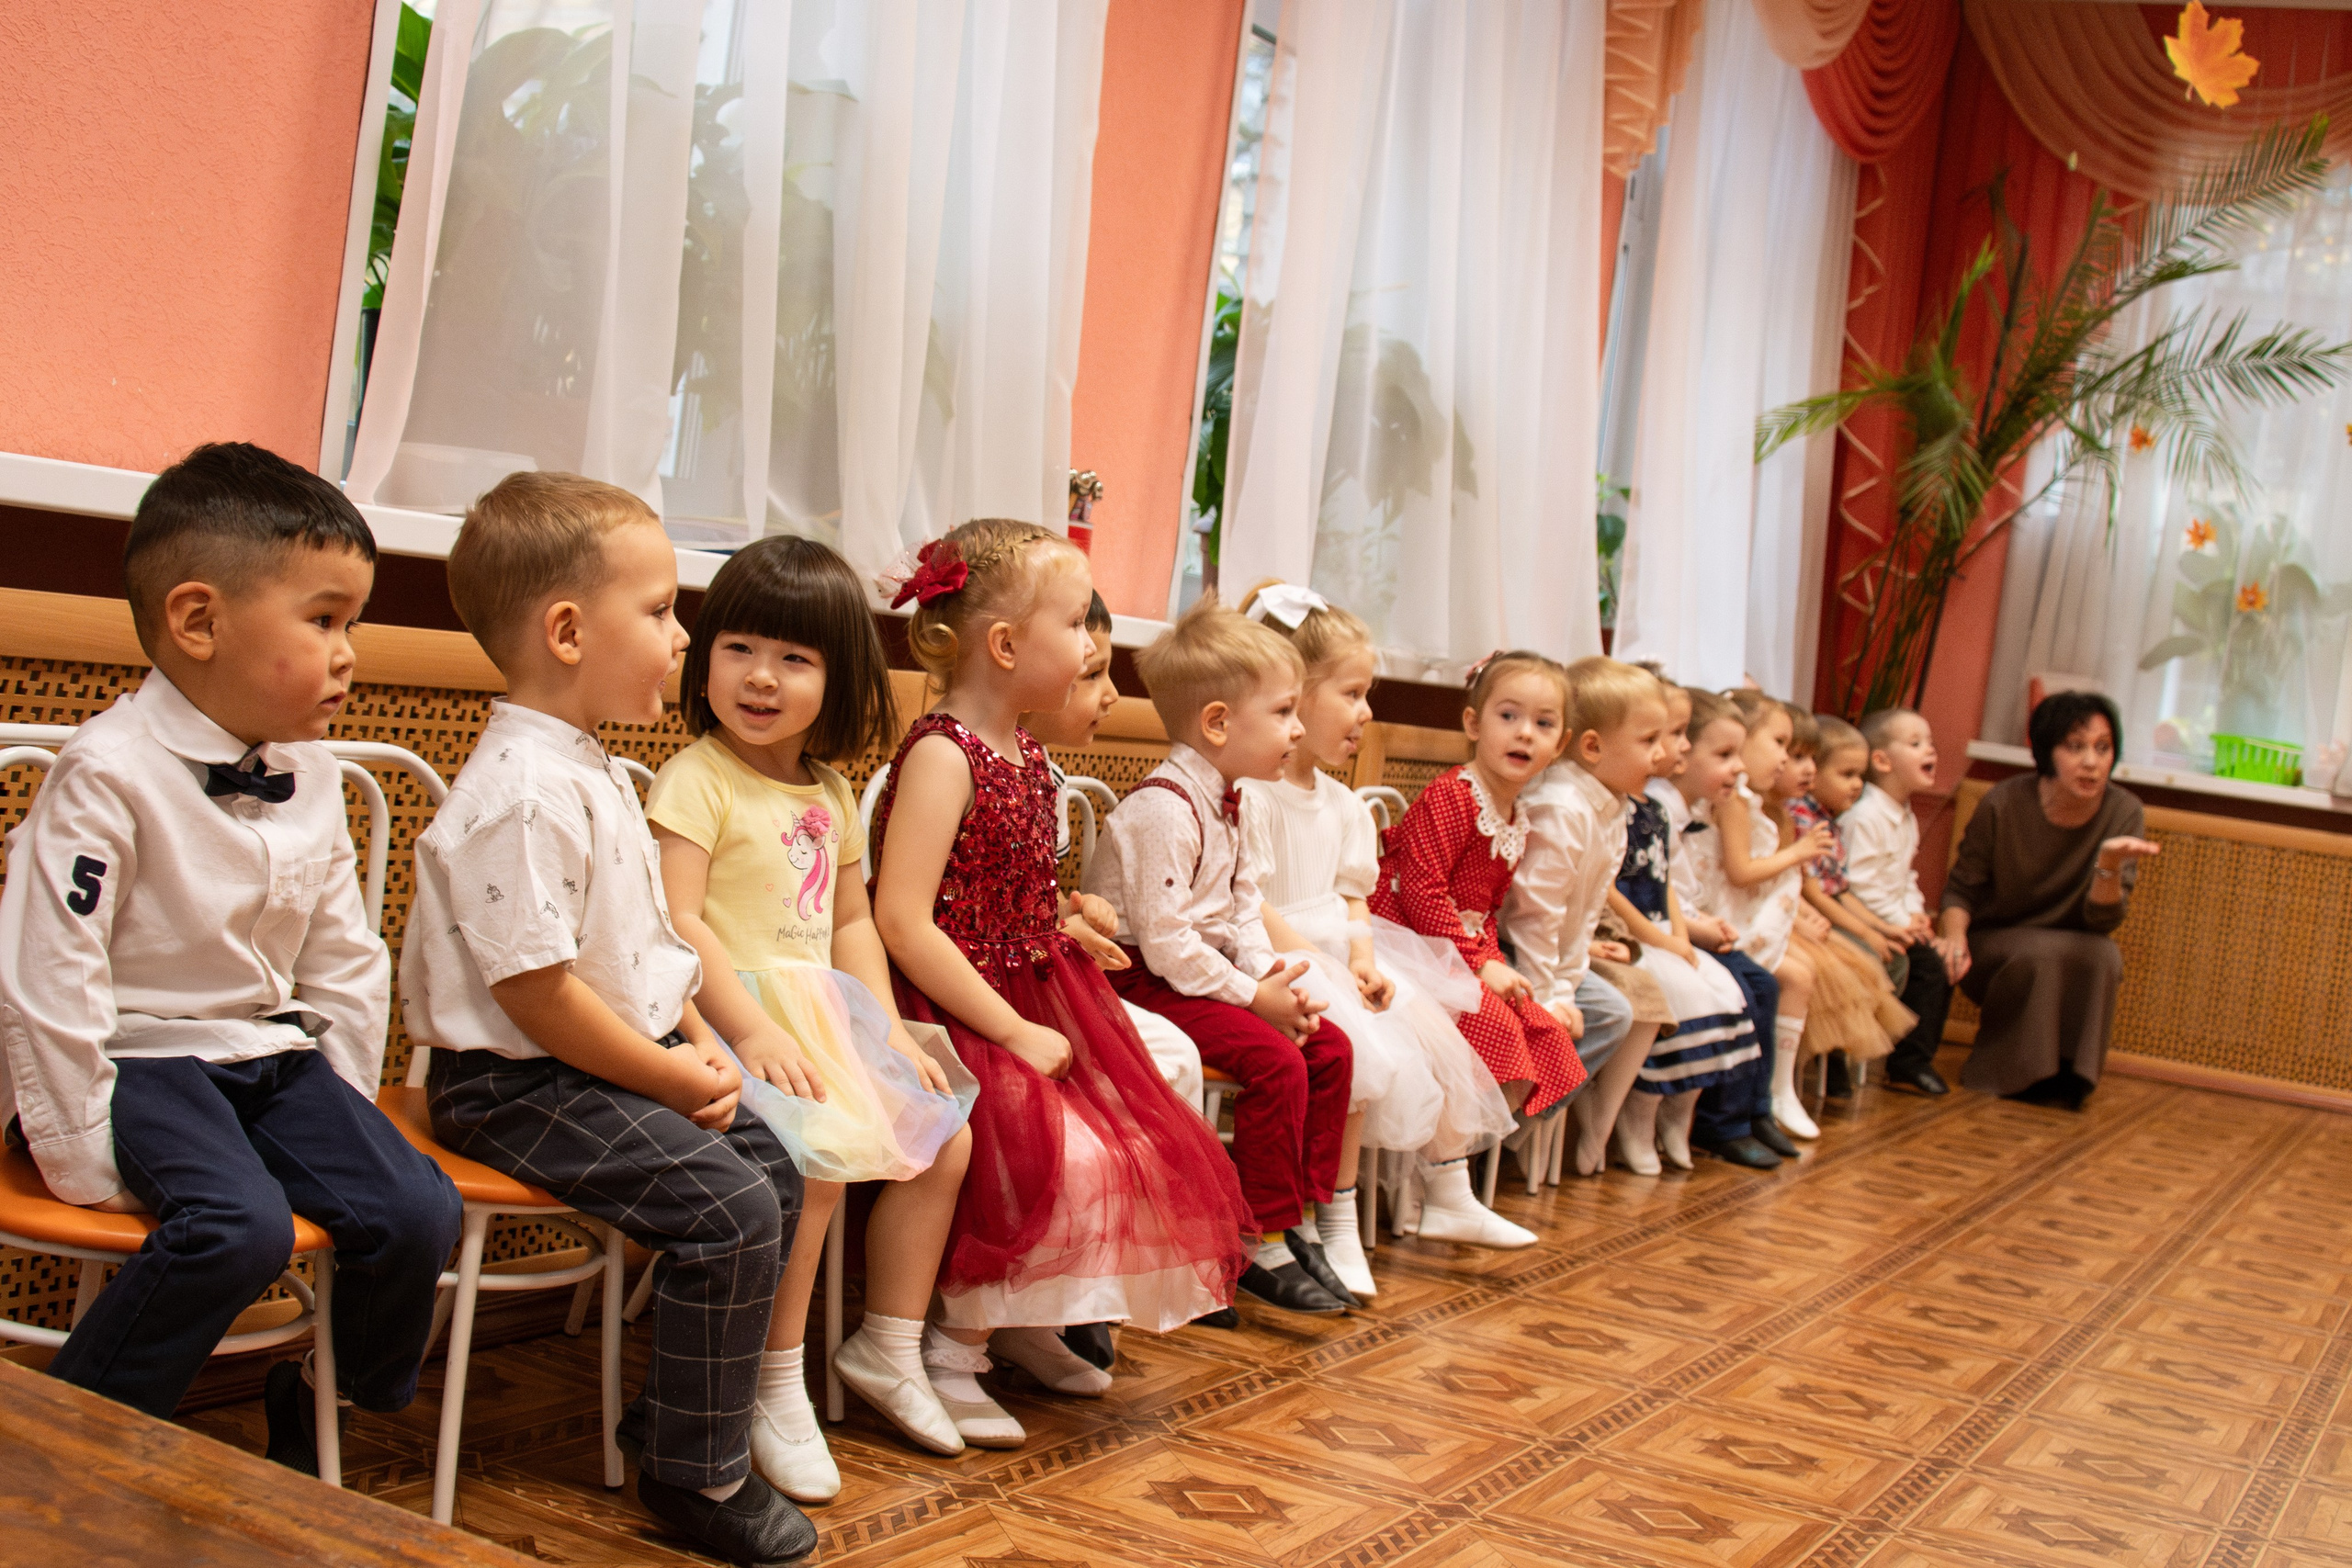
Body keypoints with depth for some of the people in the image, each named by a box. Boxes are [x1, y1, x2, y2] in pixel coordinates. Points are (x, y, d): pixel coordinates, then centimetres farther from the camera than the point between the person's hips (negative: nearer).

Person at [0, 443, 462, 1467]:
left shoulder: (311, 774, 5)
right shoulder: (108, 775, -18)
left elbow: (345, 958, 13)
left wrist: (345, 1117, 9)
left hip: (273, 1051, 7)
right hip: (141, 1057, -6)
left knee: (417, 1211, -12)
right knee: (238, 1227, -31)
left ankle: (317, 1415, 13)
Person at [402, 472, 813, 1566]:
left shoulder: (590, 771, 10)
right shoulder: (524, 797, -24)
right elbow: (531, 990, -25)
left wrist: (696, 1038, 5)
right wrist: (669, 1078, -17)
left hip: (625, 1057, 11)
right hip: (520, 1086, -11)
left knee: (772, 1170, 8)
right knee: (728, 1208, -18)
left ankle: (670, 1412, 22)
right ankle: (695, 1477, -1)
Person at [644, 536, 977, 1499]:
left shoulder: (831, 794, 13)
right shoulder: (696, 779, -10)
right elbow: (676, 923, -18)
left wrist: (888, 1027, 6)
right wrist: (752, 1028, -26)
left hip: (824, 1016, 8)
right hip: (734, 1017, -8)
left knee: (947, 1140, 5)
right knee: (815, 1157, -28)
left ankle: (887, 1348, 20)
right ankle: (776, 1392, -11)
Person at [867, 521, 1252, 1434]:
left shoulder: (1026, 755, 11)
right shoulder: (941, 756, -16)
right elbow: (902, 921, -23)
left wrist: (1071, 920, 7)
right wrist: (1013, 1031, -22)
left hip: (1032, 1000, 9)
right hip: (956, 1015, -9)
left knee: (1141, 1138, 3)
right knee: (1056, 1153, -24)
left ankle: (1029, 1322, 18)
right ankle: (953, 1345, -5)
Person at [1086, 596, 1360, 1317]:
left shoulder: (1227, 803, 11)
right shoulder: (1162, 808, -21)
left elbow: (1243, 906, 16)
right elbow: (1165, 940, -24)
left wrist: (1270, 975, -2)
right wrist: (1252, 995, -19)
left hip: (1201, 973, 10)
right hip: (1143, 980, -10)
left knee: (1332, 1048, 1)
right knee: (1275, 1061, -24)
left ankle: (1302, 1217, 9)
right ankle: (1263, 1244, -11)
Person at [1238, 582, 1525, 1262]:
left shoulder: (1341, 804, 15)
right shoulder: (1247, 792, -15)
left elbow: (1352, 897, 16)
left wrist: (1365, 960, -3)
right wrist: (1320, 969, -21)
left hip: (1341, 956, 9)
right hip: (1277, 959, -9)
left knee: (1440, 1034, 2)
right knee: (1361, 1051, -29)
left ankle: (1448, 1197, 18)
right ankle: (1338, 1230, -18)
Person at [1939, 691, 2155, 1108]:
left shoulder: (2124, 813, -12)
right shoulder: (2002, 805, -16)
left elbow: (2103, 921, -17)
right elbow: (1962, 888, -4)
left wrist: (2111, 864, -37)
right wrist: (1955, 938, -25)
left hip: (2071, 954, 2)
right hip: (1993, 948, -2)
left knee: (2104, 958, -30)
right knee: (2040, 954, -33)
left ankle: (2066, 1076, -10)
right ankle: (2003, 1073, -11)